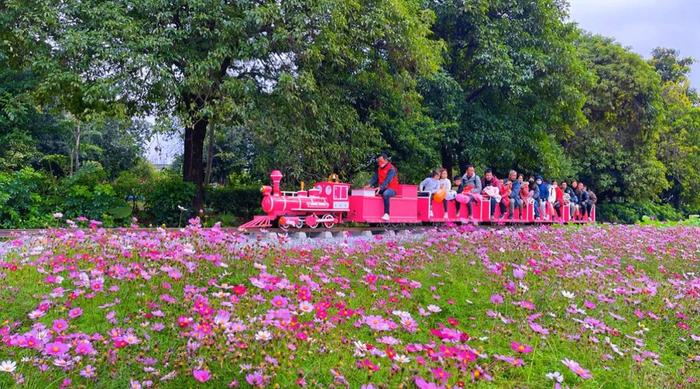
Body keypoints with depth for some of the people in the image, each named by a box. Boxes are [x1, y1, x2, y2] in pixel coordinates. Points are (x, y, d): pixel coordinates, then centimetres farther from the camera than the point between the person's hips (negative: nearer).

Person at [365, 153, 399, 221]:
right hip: (382, 189, 7)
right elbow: (375, 177, 4)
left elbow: (387, 180, -24)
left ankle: (386, 214, -40)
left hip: (391, 189, -7)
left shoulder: (391, 169, -12)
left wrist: (380, 188, -37)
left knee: (385, 194, -39)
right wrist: (369, 185, -15)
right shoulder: (379, 168, 13)